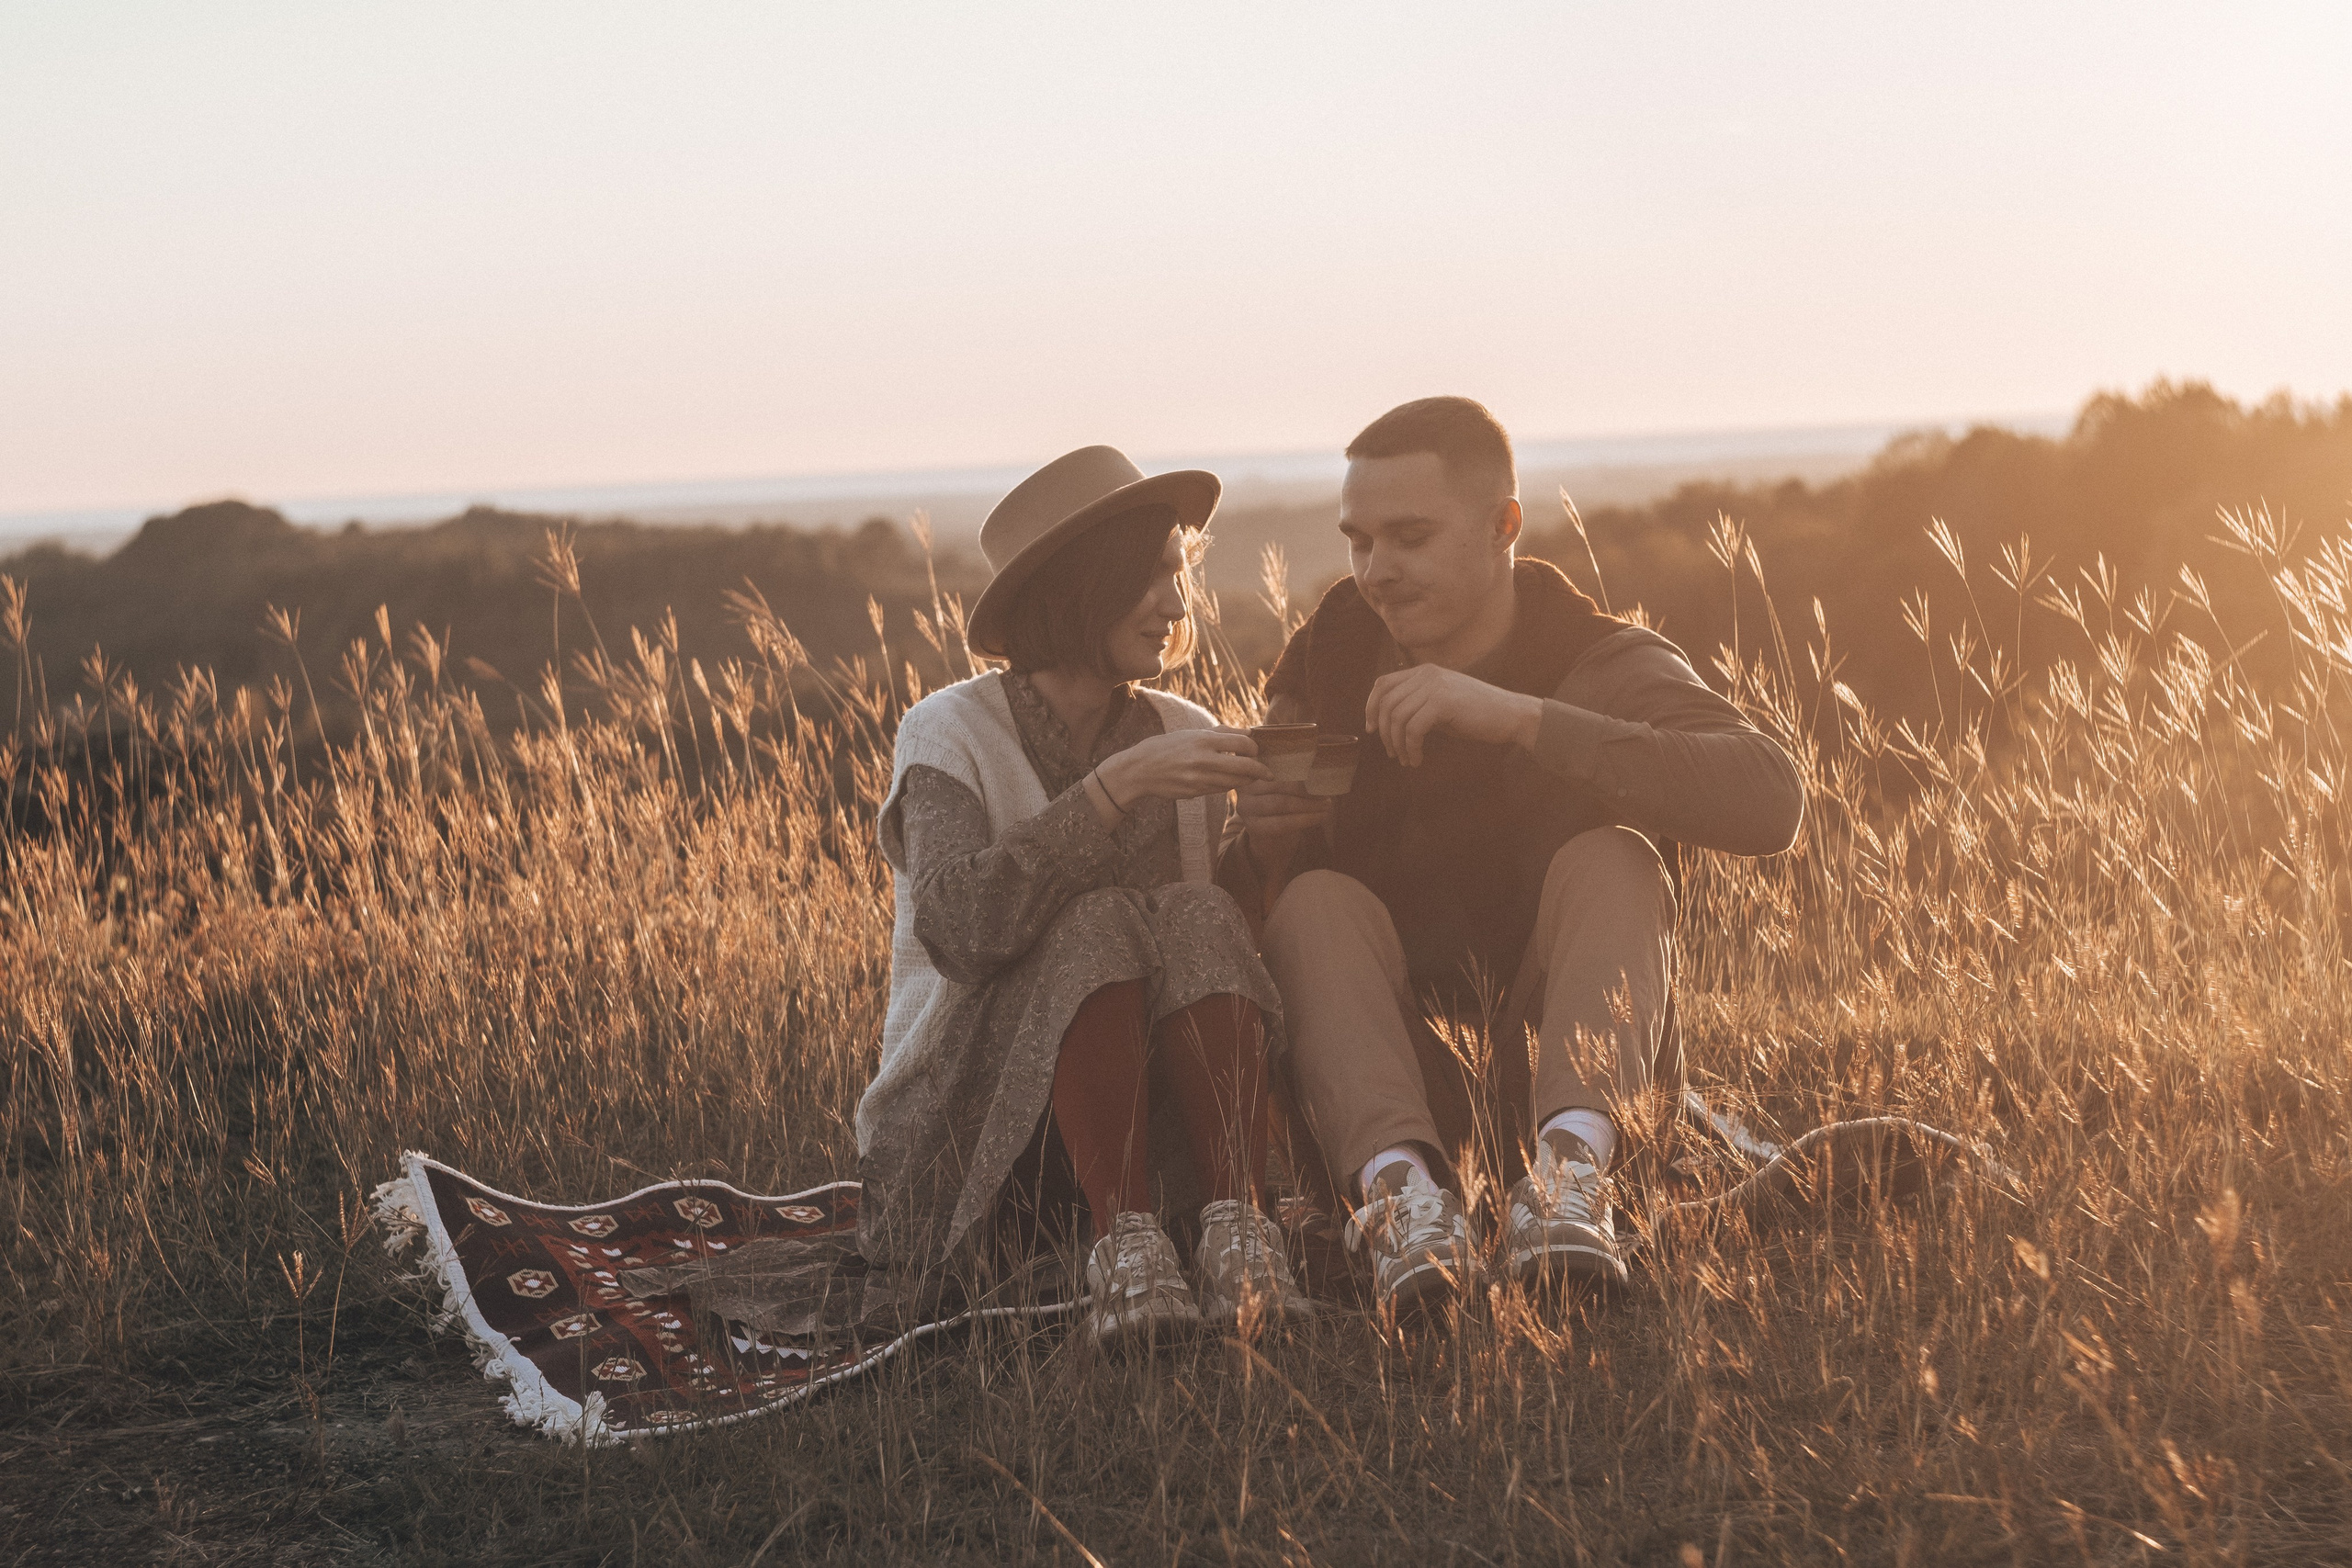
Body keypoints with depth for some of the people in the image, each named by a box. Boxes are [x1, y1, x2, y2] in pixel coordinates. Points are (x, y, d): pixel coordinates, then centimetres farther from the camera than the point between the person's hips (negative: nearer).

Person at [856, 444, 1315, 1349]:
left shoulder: (1183, 737, 10)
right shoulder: (952, 733, -4)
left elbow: (1237, 930, 4)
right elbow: (956, 924, -24)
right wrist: (1116, 787, -29)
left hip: (1154, 1133, 4)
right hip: (961, 1142, -3)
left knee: (1199, 919, -23)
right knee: (1098, 921, -29)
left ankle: (1237, 1231, -39)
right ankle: (1122, 1247, -42)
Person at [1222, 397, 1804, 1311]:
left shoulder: (1604, 667, -2)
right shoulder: (1324, 672, 7)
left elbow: (1770, 800, -24)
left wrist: (1523, 718, -30)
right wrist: (1260, 841, -21)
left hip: (1560, 1064, -2)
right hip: (1382, 1090, 2)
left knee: (1610, 861, -23)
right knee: (1318, 899, -22)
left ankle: (1570, 1167, -46)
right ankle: (1399, 1184, -47)